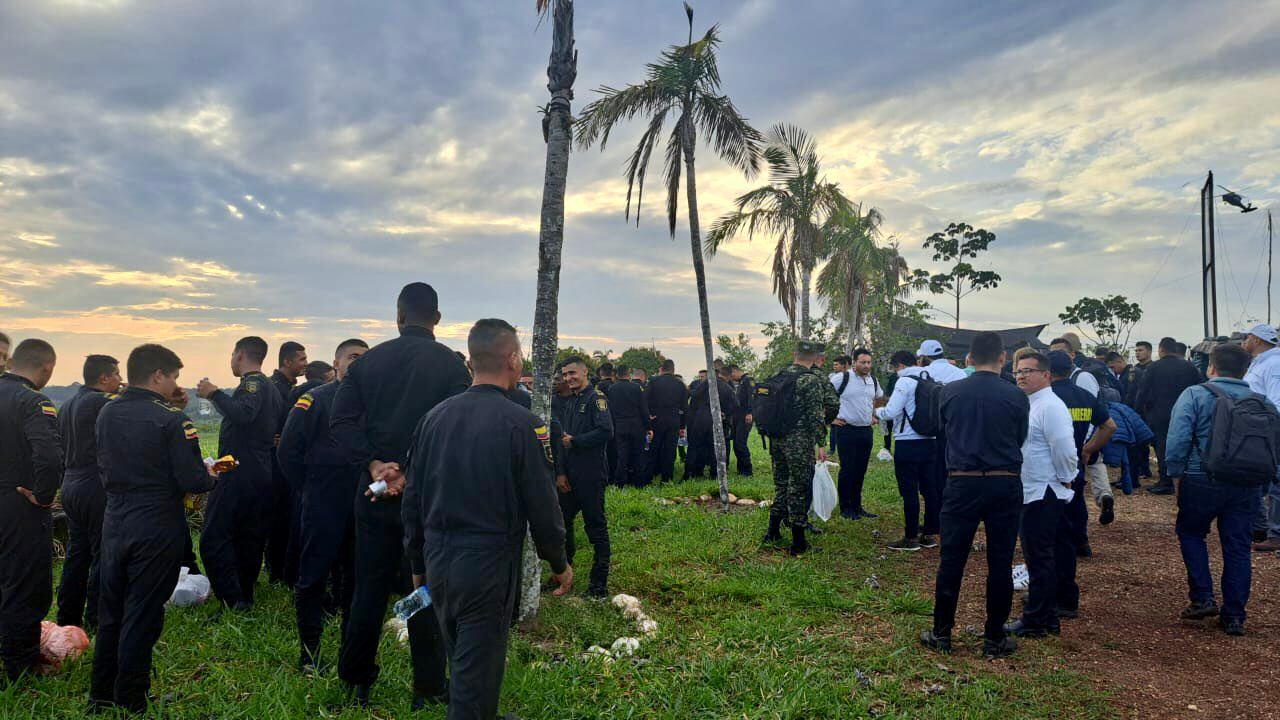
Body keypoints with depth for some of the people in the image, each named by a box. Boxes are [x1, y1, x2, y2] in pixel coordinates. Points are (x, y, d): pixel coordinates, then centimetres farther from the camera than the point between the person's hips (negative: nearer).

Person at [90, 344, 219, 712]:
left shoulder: (107, 413, 3)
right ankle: (130, 703, 16)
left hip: (114, 525, 6)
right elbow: (191, 480, -20)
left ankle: (100, 696, 31)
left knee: (110, 613, 19)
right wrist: (211, 477, 2)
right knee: (141, 617, 5)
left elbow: (108, 464, 14)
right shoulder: (171, 419, -17)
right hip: (156, 529, -6)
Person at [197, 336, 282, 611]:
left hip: (238, 473, -10)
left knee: (214, 539, -9)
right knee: (251, 539, 13)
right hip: (263, 474, 10)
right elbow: (276, 431, 26)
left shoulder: (253, 383, -10)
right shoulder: (271, 388, 20)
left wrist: (214, 394, -21)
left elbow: (243, 413, -31)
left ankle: (233, 601, -14)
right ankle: (246, 596, 20)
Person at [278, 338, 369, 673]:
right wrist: (310, 490, -3)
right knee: (313, 578, 4)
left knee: (356, 579, 13)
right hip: (322, 509, -4)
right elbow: (288, 452, -6)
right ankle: (309, 654, 17)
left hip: (361, 507, 5)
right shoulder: (314, 400, -6)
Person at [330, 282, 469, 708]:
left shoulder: (368, 360, 4)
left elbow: (341, 420, -4)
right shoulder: (450, 364, -7)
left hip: (374, 492, 3)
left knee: (370, 587, 14)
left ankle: (356, 681, 25)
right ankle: (428, 688, 16)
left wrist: (374, 465, -12)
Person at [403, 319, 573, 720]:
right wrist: (559, 563, 3)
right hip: (488, 565, -6)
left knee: (460, 661, 23)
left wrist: (418, 563, 18)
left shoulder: (435, 417, 1)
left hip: (438, 562, 6)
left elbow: (412, 497, 6)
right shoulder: (520, 423, -15)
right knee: (476, 671, 7)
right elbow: (541, 503, -12)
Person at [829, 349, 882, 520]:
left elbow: (879, 397, 31)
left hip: (866, 431, 6)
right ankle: (845, 508, 10)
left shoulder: (873, 380, 9)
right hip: (847, 430, -6)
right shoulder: (842, 378, -12)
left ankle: (856, 506, 22)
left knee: (860, 471, 11)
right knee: (847, 470, -1)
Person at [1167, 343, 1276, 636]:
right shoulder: (1264, 402, 8)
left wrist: (1176, 474, -4)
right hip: (1247, 487, 4)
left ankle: (1202, 598, 9)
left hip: (1203, 481, -4)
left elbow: (1177, 439, -14)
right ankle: (1234, 617, 15)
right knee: (1238, 548, 10)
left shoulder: (1195, 395, -6)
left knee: (1191, 533, 17)